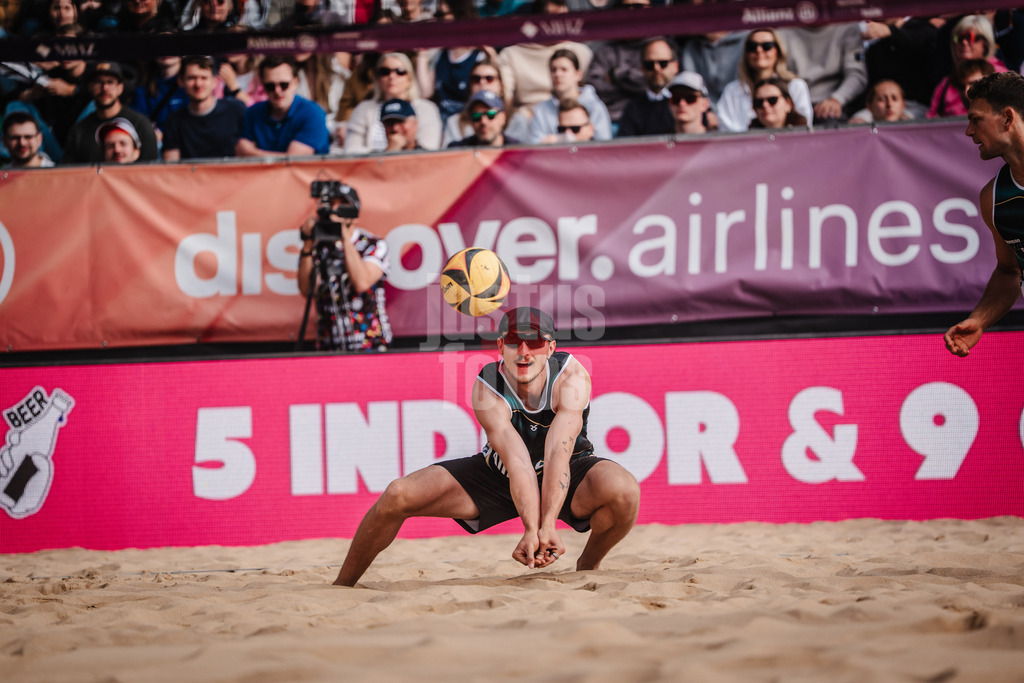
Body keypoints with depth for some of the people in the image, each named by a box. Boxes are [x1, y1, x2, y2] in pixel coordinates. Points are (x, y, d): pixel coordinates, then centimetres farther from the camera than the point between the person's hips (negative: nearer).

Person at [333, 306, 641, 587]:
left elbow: (558, 454, -38)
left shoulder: (571, 377, -27)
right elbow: (516, 462, -37)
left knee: (624, 491, -35)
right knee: (398, 495, -16)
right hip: (497, 473, 1)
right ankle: (343, 584, 5)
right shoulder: (487, 389, -26)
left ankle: (588, 566, -3)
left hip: (569, 473, -1)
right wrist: (532, 529, -51)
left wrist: (548, 526, -50)